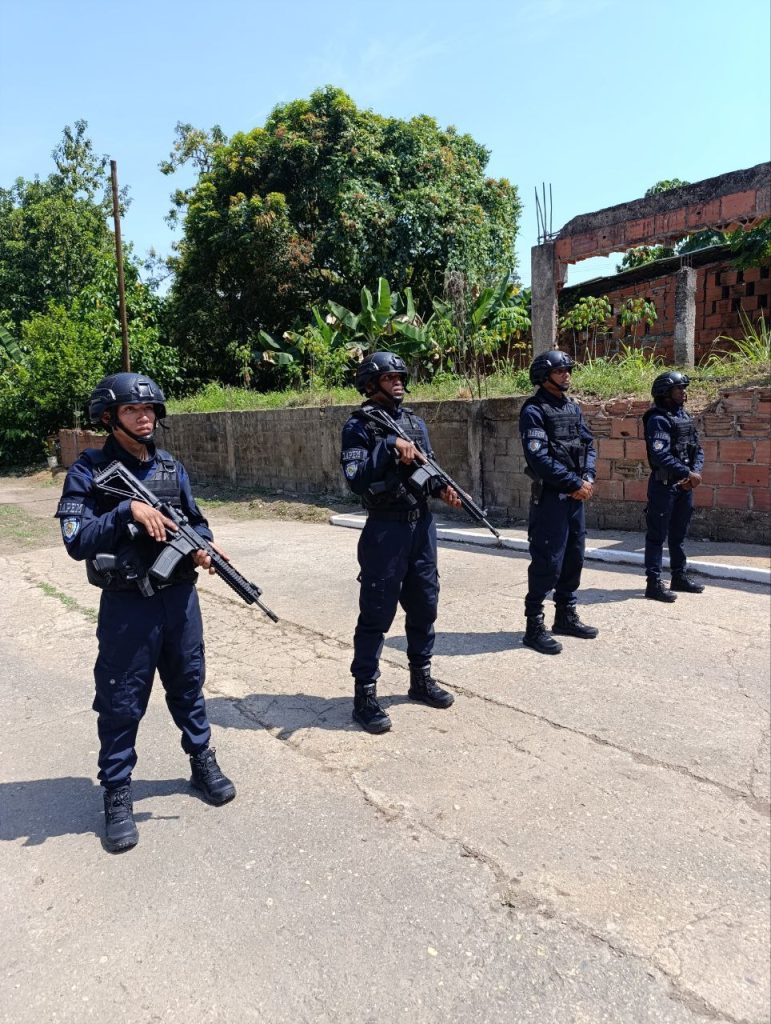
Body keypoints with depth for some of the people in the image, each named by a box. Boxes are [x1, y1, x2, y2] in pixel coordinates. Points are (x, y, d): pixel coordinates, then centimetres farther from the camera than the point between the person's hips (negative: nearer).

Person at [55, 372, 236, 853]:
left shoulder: (171, 467, 5)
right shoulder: (89, 471, -9)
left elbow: (196, 521, 12)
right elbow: (77, 540, -17)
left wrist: (202, 548, -10)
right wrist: (128, 511, -28)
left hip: (179, 597, 4)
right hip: (126, 605, -4)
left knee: (188, 685, 19)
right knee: (121, 701, 8)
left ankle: (203, 761, 39)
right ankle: (117, 793, 26)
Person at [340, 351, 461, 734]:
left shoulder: (415, 422, 12)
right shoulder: (359, 425, -8)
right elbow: (355, 480, -18)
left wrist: (444, 489, -4)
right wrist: (389, 446, -26)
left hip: (423, 526, 7)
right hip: (386, 530, -7)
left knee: (424, 606, 15)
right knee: (376, 614, 0)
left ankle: (421, 679, 32)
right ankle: (364, 695, 11)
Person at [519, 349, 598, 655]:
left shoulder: (572, 406, 13)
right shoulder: (534, 410, -11)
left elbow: (588, 443, 12)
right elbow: (540, 458, -20)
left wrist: (588, 478, -5)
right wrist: (575, 483, -16)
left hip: (576, 495, 8)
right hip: (549, 497, -8)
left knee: (574, 558, 14)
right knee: (547, 562, -6)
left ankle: (566, 616, 28)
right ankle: (534, 626, 3)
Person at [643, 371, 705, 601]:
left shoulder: (685, 417, 13)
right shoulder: (658, 420, -13)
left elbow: (697, 450, 12)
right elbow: (661, 455, -23)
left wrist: (695, 473, -6)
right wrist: (688, 474, -20)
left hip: (684, 486, 8)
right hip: (664, 485, -8)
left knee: (679, 534, 17)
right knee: (657, 536, -3)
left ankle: (679, 577, 28)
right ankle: (653, 583, 1)